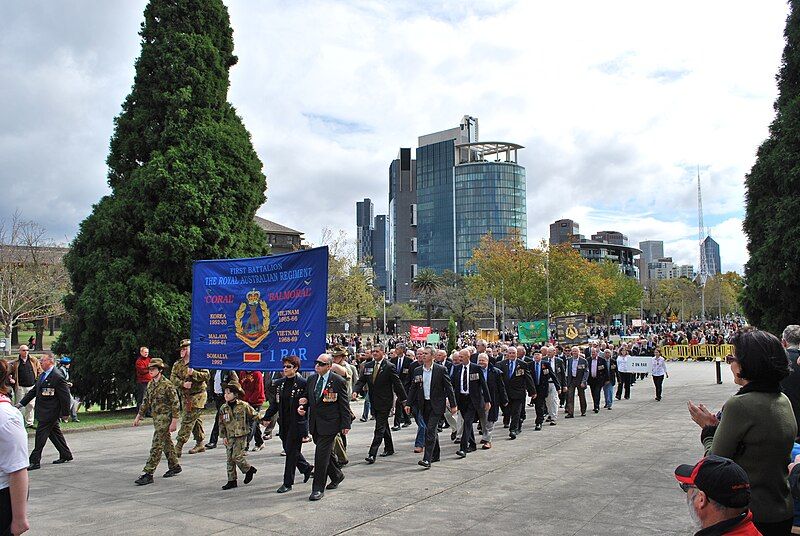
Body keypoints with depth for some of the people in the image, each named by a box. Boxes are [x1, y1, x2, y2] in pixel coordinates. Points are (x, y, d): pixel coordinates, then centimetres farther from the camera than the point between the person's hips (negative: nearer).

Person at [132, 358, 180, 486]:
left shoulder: (167, 385, -17)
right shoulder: (150, 384, 8)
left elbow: (175, 404, -16)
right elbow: (145, 401, 18)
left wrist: (174, 422, -18)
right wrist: (139, 416, 17)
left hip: (165, 418, -9)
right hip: (156, 418, 9)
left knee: (156, 446, -10)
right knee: (166, 443, 18)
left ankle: (148, 473, -9)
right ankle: (174, 466, 31)